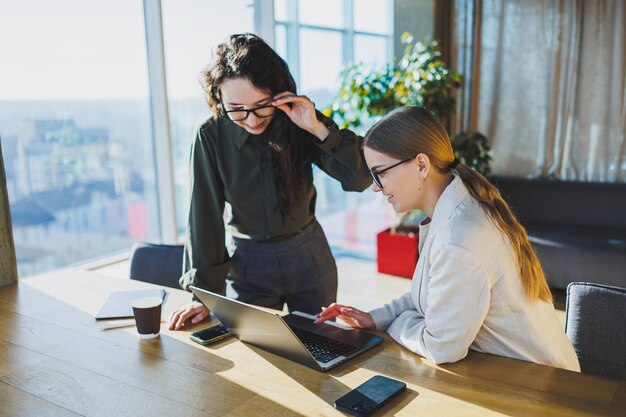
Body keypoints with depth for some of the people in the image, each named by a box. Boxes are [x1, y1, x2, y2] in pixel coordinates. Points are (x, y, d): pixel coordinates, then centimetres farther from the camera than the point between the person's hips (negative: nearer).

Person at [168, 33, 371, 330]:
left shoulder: (299, 120, -13)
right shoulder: (211, 136, -16)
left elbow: (360, 179, -15)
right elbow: (204, 217, -12)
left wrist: (318, 129, -27)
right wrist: (204, 293, -12)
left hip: (310, 255, 2)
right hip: (249, 264, -1)